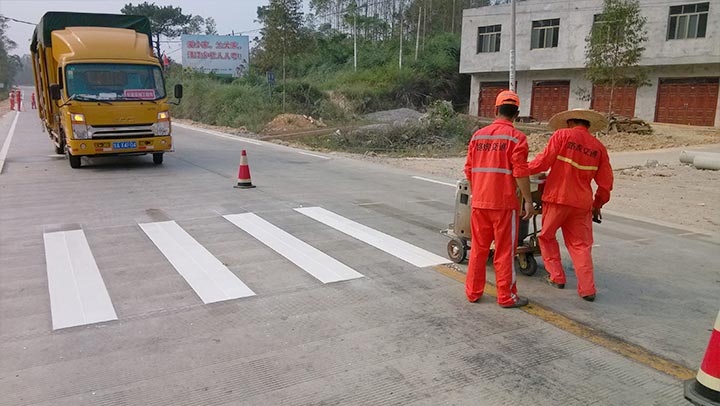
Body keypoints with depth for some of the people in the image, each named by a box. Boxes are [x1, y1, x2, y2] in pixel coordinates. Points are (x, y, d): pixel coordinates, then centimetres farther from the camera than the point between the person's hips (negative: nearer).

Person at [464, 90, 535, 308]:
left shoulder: (478, 135, 8)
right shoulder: (516, 138, -7)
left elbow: (469, 170, 10)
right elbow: (520, 173, -13)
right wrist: (528, 200, -7)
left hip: (479, 202, 5)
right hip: (504, 203, -4)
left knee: (478, 247, 14)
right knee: (505, 250, 4)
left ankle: (473, 292, 21)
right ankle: (507, 296, 12)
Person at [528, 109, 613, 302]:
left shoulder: (562, 135, -3)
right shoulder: (599, 147, 9)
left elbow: (544, 161, -10)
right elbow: (606, 181, 10)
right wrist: (598, 204, 22)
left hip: (557, 198, -3)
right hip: (581, 202, 3)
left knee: (547, 237, 16)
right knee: (580, 245, 8)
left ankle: (556, 277, 20)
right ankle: (587, 289, 5)